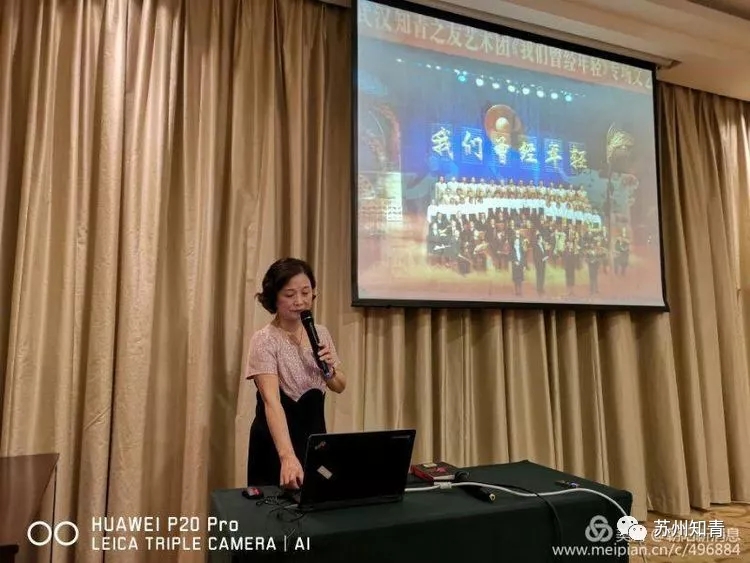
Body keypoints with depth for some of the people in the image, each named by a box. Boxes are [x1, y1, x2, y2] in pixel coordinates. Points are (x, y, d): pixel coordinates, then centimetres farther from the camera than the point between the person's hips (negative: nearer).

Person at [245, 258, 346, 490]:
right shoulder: (264, 340, -20)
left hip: (315, 437, 6)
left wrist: (329, 368, -15)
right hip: (276, 443, -5)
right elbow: (271, 401, -33)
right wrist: (287, 456, -46)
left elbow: (340, 387, 7)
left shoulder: (321, 333, -1)